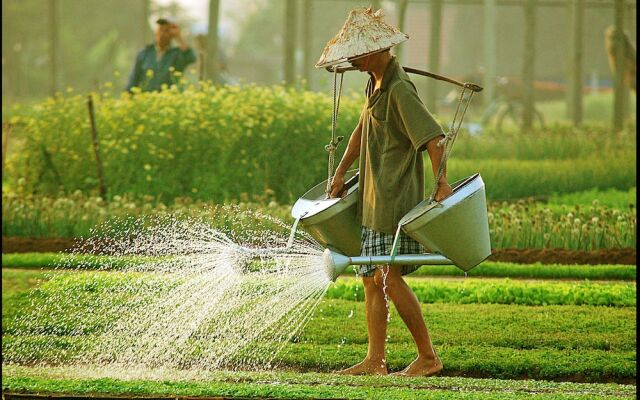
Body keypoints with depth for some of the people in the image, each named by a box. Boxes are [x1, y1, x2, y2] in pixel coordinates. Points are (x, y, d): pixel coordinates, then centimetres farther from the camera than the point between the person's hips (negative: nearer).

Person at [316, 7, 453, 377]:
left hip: (398, 199, -10)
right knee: (372, 278, 8)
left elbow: (432, 137, -23)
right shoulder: (376, 83, 14)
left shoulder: (399, 90, -17)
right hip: (375, 199, 10)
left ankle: (428, 357, -5)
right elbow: (363, 130, 27)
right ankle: (376, 361, 10)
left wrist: (441, 183, -31)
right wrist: (341, 173, 27)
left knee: (391, 278, -11)